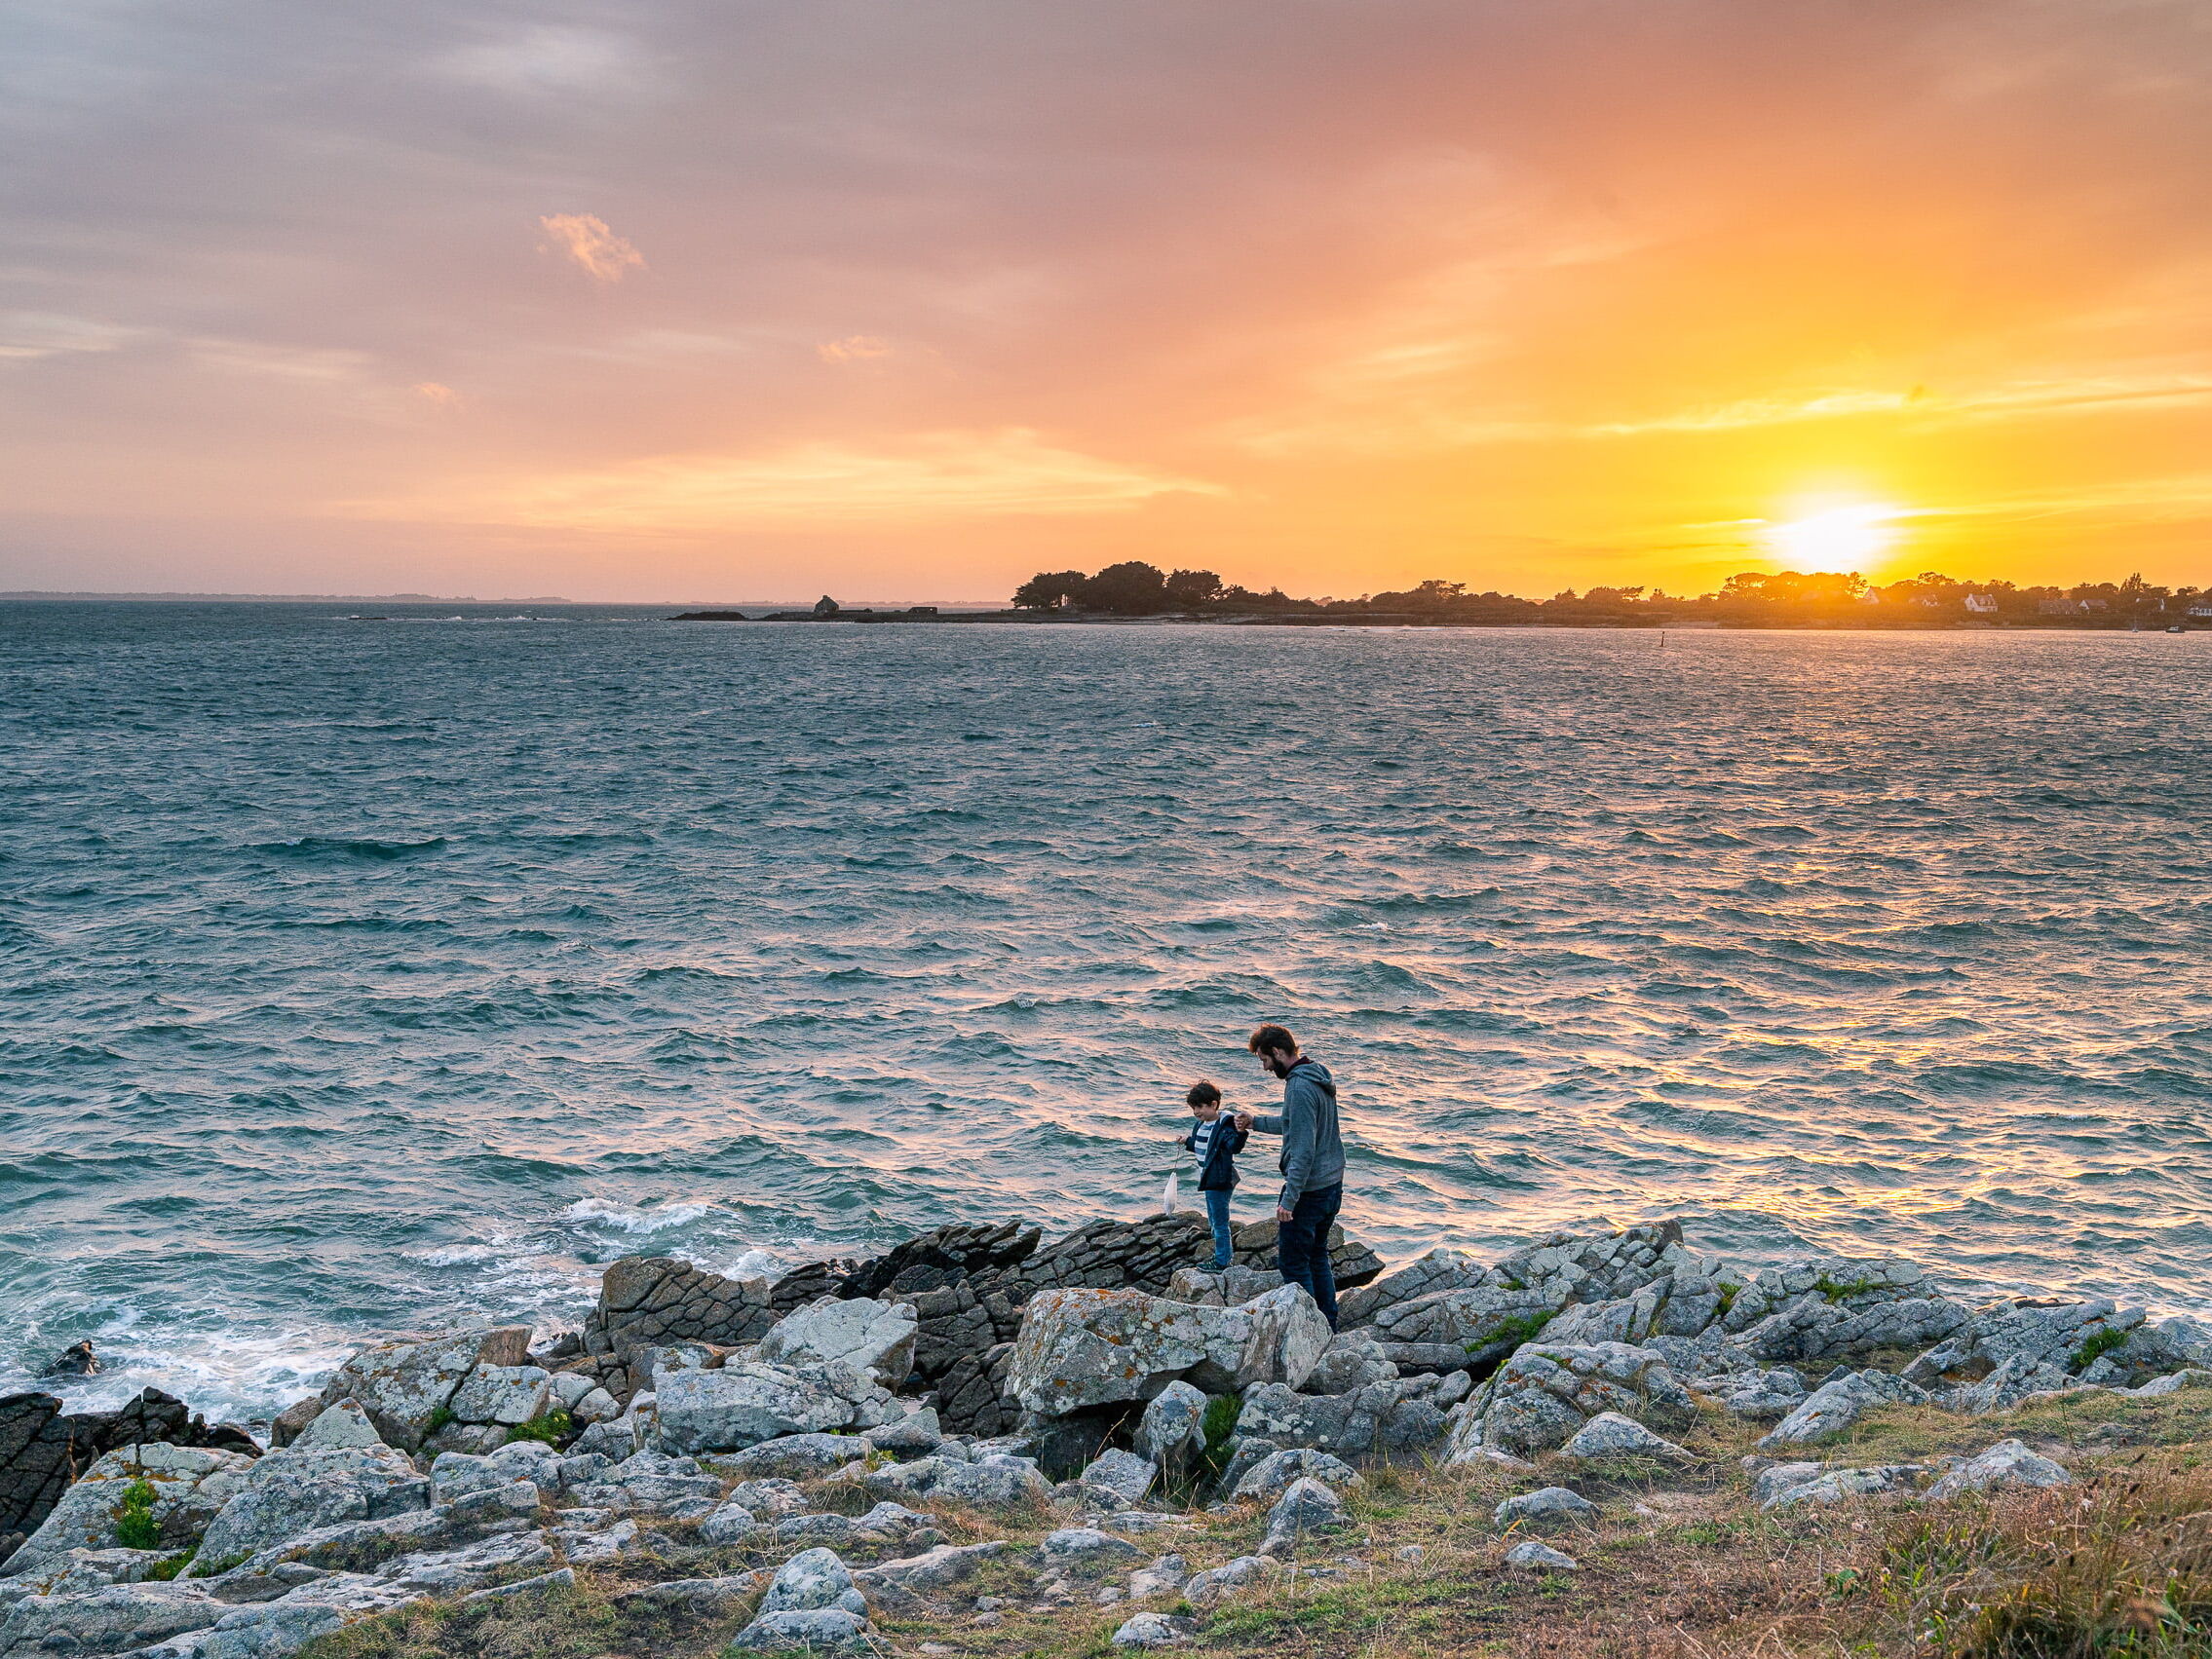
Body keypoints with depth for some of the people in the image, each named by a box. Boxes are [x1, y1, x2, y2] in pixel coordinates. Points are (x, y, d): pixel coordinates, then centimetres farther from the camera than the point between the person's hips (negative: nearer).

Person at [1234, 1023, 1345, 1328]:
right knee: (1317, 1256, 20)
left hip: (1308, 1189, -10)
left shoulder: (1300, 1088, -22)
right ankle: (1328, 1328, 25)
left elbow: (1303, 1149, -26)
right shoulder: (1319, 1075, 9)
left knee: (1293, 1262, 0)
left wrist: (1289, 1199, -25)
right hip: (1333, 1184, 10)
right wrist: (1256, 1123, 28)